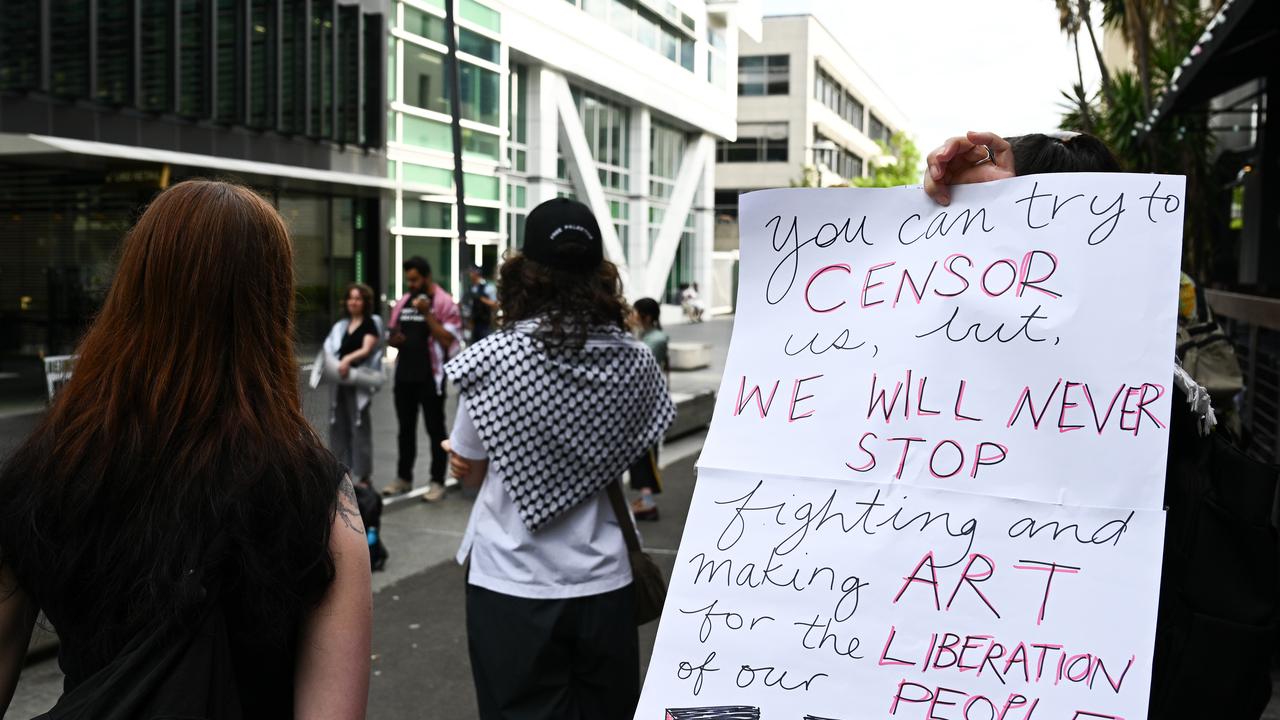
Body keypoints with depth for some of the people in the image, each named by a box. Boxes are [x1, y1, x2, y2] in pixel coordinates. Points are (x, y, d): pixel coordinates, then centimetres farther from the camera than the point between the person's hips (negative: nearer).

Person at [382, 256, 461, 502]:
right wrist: (394, 340, -4)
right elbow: (393, 334, 20)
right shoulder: (402, 302, 11)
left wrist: (427, 314, -21)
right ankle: (403, 477, 24)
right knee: (405, 428, 14)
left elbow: (448, 340, -16)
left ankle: (437, 481, 8)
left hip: (430, 376, -6)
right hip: (404, 374, 6)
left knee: (435, 429, 2)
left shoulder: (444, 302, -8)